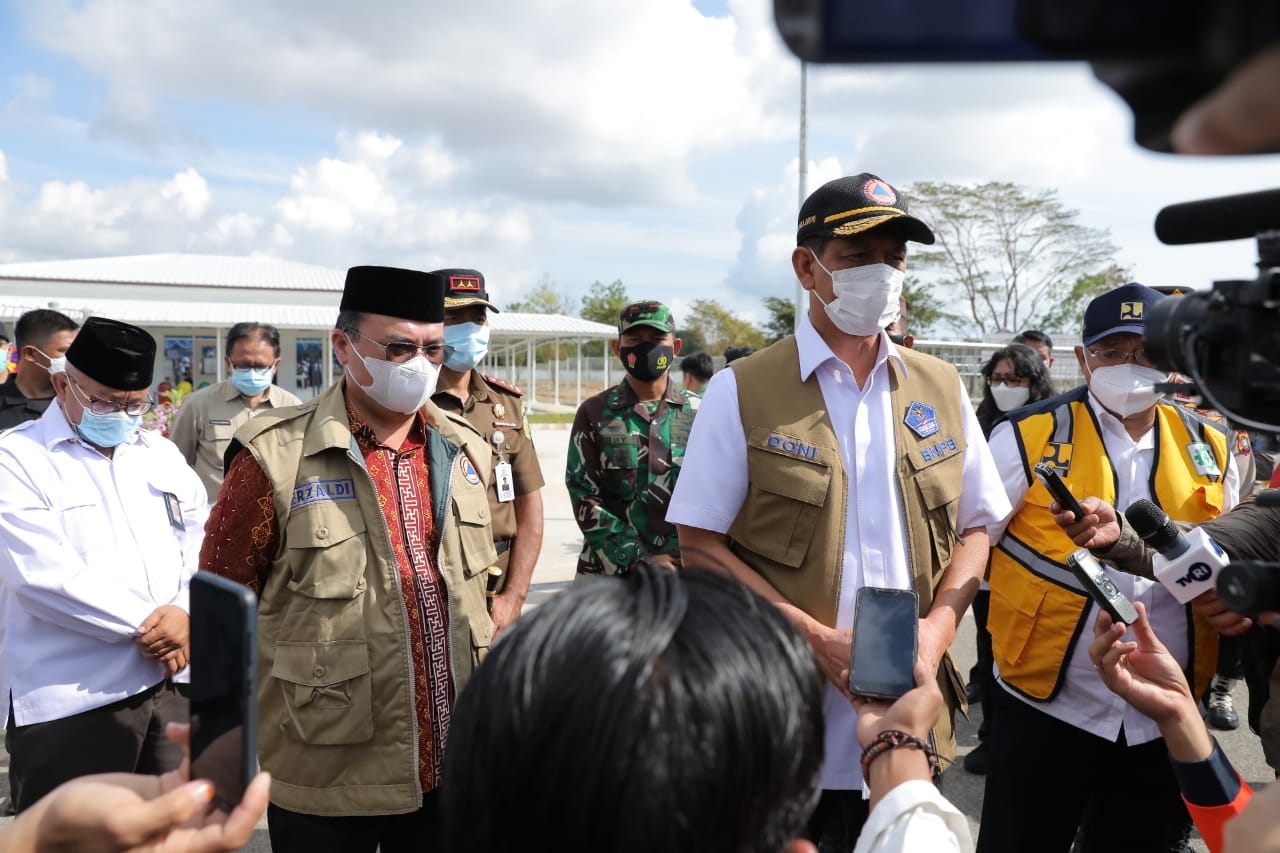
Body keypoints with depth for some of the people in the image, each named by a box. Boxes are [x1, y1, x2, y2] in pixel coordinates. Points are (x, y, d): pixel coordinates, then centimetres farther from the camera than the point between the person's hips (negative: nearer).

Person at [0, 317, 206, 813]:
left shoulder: (162, 453, 15)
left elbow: (202, 544, 10)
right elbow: (45, 574, -15)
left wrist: (186, 614, -10)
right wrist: (148, 623, -13)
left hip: (174, 684, 5)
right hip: (69, 703, -5)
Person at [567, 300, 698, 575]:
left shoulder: (700, 413, 4)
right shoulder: (594, 413, 1)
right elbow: (584, 497, -5)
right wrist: (640, 560, -13)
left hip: (686, 571, 1)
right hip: (610, 571, -1)